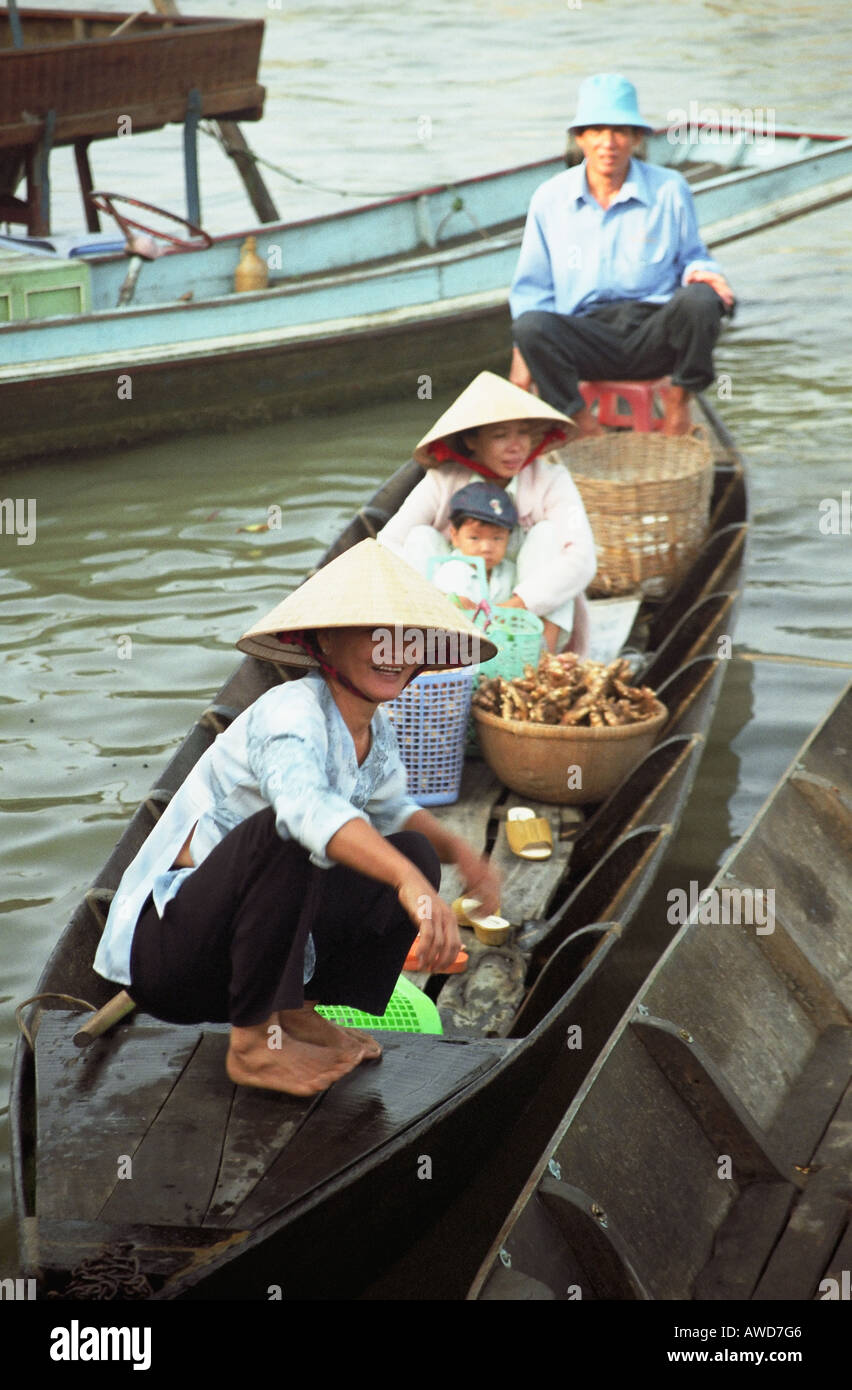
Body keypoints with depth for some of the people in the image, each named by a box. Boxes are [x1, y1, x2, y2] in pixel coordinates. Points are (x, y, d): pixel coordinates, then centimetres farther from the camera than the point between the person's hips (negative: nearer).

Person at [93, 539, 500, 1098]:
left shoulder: (376, 732, 3)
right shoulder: (291, 712, -23)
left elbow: (392, 812, 25)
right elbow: (304, 804, -46)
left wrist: (457, 849, 5)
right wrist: (410, 883, -58)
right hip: (163, 949, -8)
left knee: (415, 852, -1)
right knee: (284, 835, -34)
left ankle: (296, 1010, 7)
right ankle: (253, 1042, -20)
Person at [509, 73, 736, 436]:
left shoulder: (670, 190, 6)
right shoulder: (549, 199, 8)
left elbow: (691, 256, 17)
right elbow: (532, 288, 13)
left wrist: (700, 272, -9)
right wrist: (522, 359, 2)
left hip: (655, 333, 0)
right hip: (587, 336, 0)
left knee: (700, 301, -33)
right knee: (531, 326, -32)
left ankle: (680, 399, -4)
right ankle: (582, 422, -12)